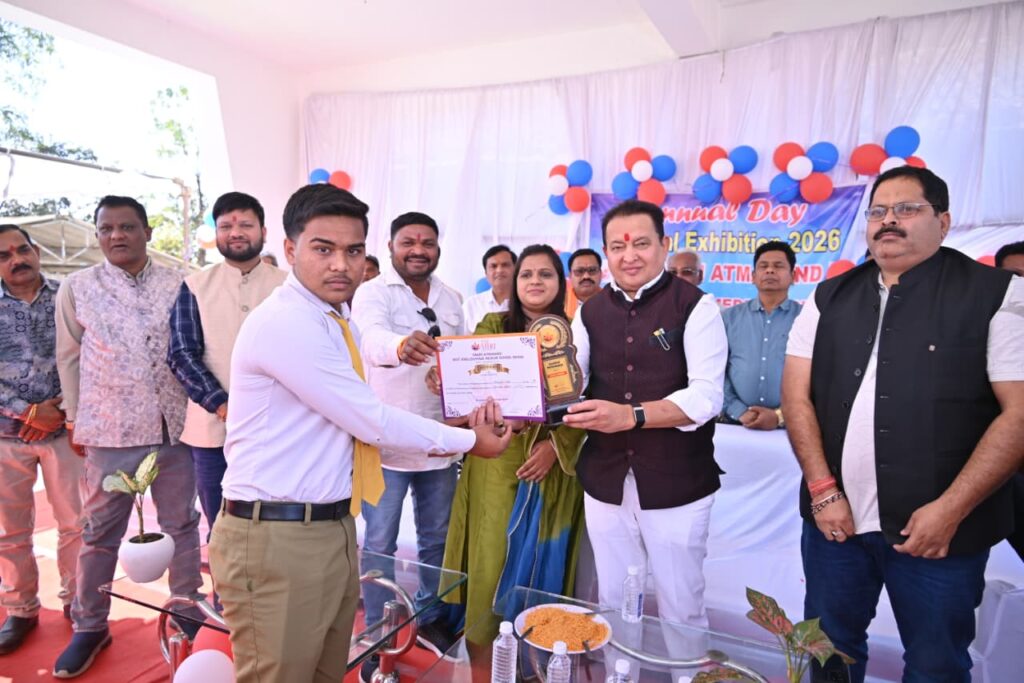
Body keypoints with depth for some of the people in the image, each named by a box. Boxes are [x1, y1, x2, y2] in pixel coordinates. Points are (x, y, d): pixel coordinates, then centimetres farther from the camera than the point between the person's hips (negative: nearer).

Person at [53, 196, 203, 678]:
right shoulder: (76, 287, 2)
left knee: (181, 524, 12)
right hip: (109, 432, 0)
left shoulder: (177, 286, 2)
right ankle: (89, 627, 28)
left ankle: (187, 607, 30)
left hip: (174, 427, 1)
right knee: (100, 532, 11)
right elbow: (69, 358, 7)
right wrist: (76, 421, 8)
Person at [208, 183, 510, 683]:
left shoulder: (333, 319, 10)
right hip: (277, 539, -8)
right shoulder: (284, 323, -20)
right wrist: (469, 440, -7)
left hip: (333, 526, 9)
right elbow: (373, 421, -19)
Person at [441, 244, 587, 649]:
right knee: (492, 558, 4)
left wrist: (556, 444, -14)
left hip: (554, 465, 0)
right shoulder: (492, 326, 4)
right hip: (497, 461, 0)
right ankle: (483, 645, 23)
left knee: (541, 559, 9)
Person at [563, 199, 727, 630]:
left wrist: (631, 415, -28)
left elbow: (706, 396, -16)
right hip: (605, 484, 4)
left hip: (676, 486, -3)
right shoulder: (591, 312, 8)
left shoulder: (695, 306, -6)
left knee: (681, 611, 13)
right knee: (613, 607, 18)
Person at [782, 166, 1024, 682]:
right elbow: (797, 396, 3)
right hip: (834, 516, 3)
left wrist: (951, 509, -13)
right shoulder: (829, 299, 7)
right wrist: (822, 490, -6)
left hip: (939, 527, -2)